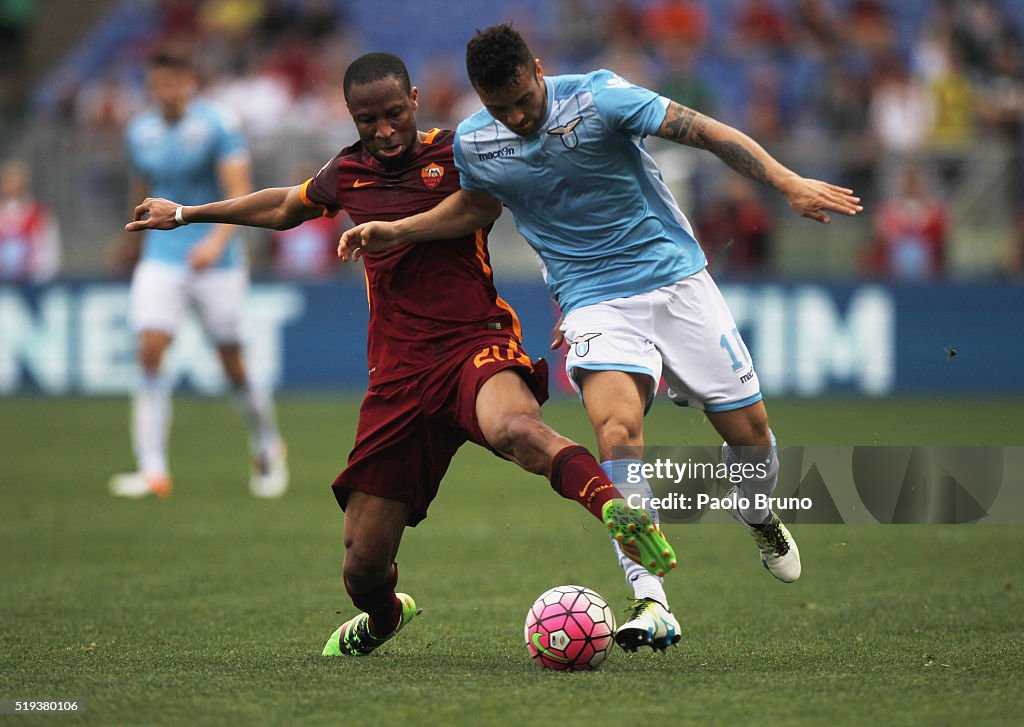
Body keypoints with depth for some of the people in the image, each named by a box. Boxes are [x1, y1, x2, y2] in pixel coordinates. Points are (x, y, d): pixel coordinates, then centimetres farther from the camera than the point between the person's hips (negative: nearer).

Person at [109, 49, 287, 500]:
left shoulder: (217, 125, -9)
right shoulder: (139, 133, 6)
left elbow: (240, 193, -16)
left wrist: (217, 240, -31)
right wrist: (134, 240, 30)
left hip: (215, 260, -3)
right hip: (161, 258, 3)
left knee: (232, 363, 3)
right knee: (150, 352, -15)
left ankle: (267, 447, 31)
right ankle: (153, 470, -17)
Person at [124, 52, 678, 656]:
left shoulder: (460, 155, 1)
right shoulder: (348, 175, 14)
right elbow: (284, 208, 36)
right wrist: (185, 214, 45)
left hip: (477, 342, -4)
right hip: (399, 371, 4)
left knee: (513, 426, -44)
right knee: (364, 565, 4)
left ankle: (616, 507, -58)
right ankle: (383, 618, 38)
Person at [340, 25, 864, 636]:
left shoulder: (598, 98, -16)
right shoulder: (473, 144, -4)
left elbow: (707, 132, -18)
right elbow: (477, 205, 20)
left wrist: (789, 184, -28)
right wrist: (393, 232, 9)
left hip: (675, 277, -1)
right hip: (596, 303, 1)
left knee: (749, 432, 3)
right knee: (617, 434, -25)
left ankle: (759, 517, 39)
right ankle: (651, 601, -26)